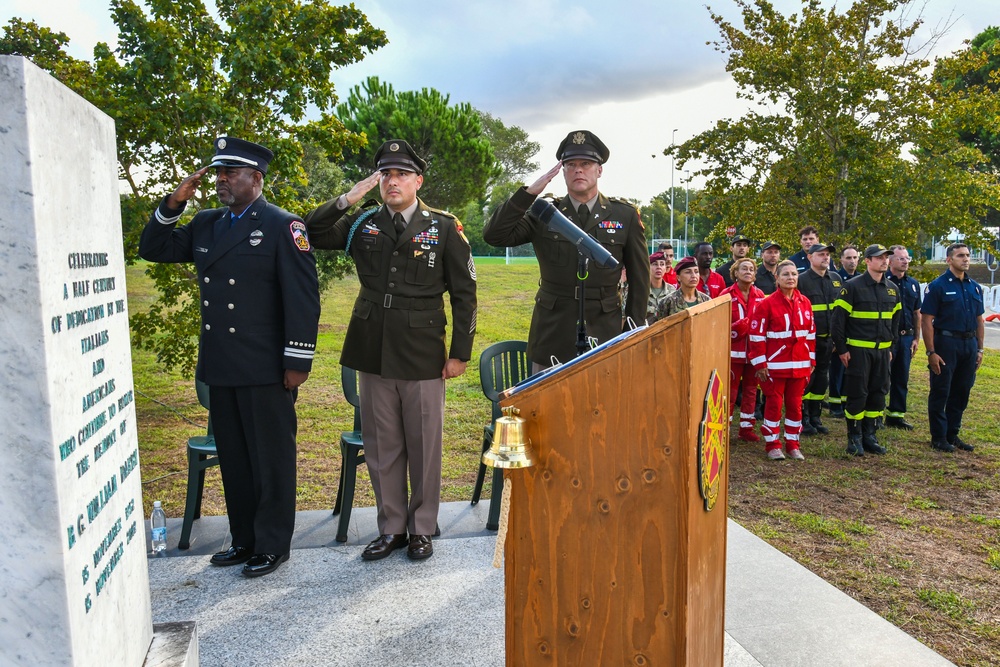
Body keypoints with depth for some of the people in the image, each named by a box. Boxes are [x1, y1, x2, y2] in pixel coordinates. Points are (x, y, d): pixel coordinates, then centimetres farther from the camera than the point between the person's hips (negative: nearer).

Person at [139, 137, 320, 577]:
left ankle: (273, 545, 17)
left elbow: (303, 297, -11)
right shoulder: (205, 224, 14)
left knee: (272, 459, 4)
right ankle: (244, 540, 29)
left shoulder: (282, 226, -7)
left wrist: (297, 360, -15)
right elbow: (153, 249, 19)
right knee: (233, 458, 15)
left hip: (266, 370, -7)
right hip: (220, 367, 7)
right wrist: (173, 203, 5)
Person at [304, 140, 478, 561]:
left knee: (424, 445, 7)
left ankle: (422, 529, 24)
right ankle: (391, 528, 26)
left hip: (423, 354, -3)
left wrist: (460, 352, -4)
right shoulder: (362, 224, 7)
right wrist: (345, 201, -8)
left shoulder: (444, 227, -2)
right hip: (373, 351, 3)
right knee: (381, 446, 11)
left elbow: (464, 293, -1)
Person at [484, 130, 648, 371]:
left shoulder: (625, 215, 1)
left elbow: (639, 279, 6)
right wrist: (530, 192, -16)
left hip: (603, 334, 0)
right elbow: (493, 236, -9)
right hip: (551, 337, 1)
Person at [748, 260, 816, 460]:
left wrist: (811, 361, 10)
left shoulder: (805, 303, 6)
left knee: (795, 404, 11)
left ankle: (792, 444, 23)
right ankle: (772, 445, 15)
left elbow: (811, 334, 12)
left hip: (800, 365, 5)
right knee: (774, 404, 4)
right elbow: (757, 336, -10)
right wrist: (760, 364, -12)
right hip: (775, 366, -4)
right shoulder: (766, 304, -9)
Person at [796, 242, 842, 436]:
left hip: (828, 339, 6)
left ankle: (815, 418, 23)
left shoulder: (836, 279, 9)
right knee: (806, 378, -1)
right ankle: (803, 420, 10)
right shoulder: (801, 280, -8)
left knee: (822, 379, 12)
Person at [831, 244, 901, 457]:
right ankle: (854, 437, 10)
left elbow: (895, 319, 20)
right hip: (858, 350, -6)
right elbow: (839, 318, -10)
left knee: (878, 393, 9)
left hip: (882, 350, 6)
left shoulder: (892, 289, 10)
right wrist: (841, 349, -12)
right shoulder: (853, 286, -9)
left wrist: (891, 346, 15)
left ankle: (869, 435, 21)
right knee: (857, 394, -2)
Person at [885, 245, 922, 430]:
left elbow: (917, 313, 16)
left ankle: (896, 414, 20)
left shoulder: (913, 284, 11)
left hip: (906, 337, 6)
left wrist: (916, 338, 12)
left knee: (902, 379, 11)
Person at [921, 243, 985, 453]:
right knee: (940, 392, 1)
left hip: (969, 345, 6)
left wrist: (979, 349, 10)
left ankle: (952, 434, 23)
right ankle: (938, 437, 10)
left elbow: (979, 321, 16)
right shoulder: (938, 286, -7)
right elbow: (926, 321, -11)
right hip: (946, 343, -6)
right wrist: (931, 352, -16)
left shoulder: (975, 287, 11)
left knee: (961, 393, 11)